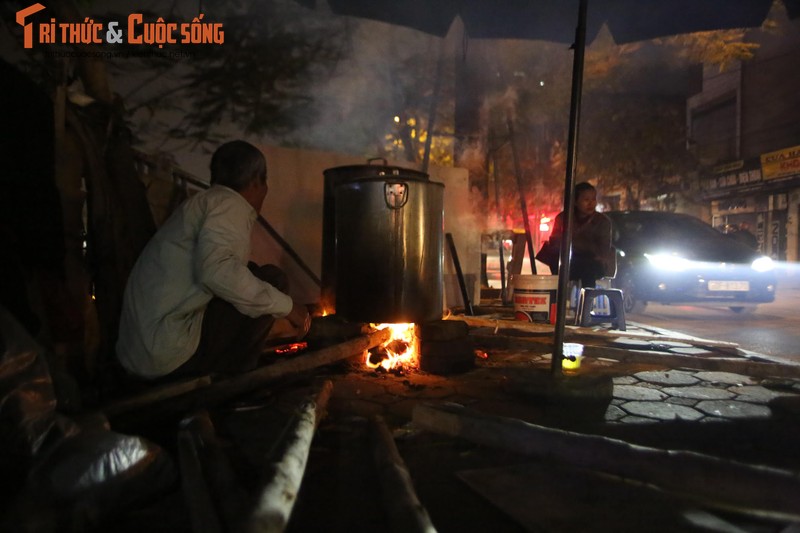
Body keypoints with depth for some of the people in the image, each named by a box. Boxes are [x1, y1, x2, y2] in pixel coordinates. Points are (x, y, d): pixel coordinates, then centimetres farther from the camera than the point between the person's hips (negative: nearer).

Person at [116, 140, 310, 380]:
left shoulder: (200, 203, 20)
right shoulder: (230, 203, -8)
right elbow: (217, 270, -27)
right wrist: (285, 305, -16)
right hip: (173, 353, -9)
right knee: (272, 279, -4)